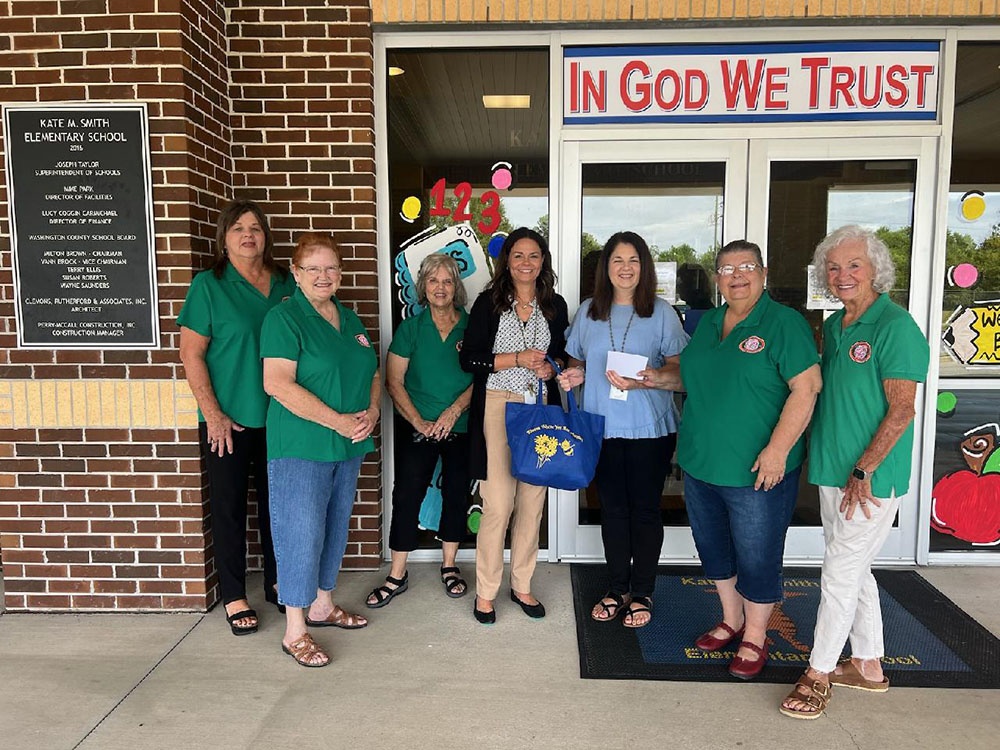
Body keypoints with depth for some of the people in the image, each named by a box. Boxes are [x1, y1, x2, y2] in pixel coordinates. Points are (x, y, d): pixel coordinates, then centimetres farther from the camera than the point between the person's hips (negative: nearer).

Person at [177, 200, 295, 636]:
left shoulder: (286, 285, 6)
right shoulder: (208, 285, -5)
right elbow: (191, 354, -8)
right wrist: (213, 414, -13)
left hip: (278, 417, 4)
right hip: (228, 421, -3)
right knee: (229, 507, 7)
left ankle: (277, 582, 31)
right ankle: (233, 597, 22)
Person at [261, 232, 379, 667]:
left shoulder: (350, 320, 13)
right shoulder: (284, 318, -10)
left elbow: (372, 373, 17)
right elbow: (277, 384, -20)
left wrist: (372, 411, -4)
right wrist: (338, 421, -21)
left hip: (348, 446, 8)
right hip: (300, 447, -7)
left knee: (335, 527, 16)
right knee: (301, 533, -3)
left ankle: (322, 606, 34)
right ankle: (294, 632, 10)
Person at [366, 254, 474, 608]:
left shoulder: (471, 326, 2)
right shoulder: (410, 328, 1)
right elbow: (394, 382, -2)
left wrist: (453, 411, -14)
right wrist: (419, 421, -12)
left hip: (462, 429, 1)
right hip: (418, 430, -1)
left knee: (457, 496, 9)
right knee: (406, 497, 0)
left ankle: (449, 566, 27)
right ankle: (397, 576, 14)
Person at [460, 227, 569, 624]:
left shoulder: (555, 305, 9)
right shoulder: (489, 302, -1)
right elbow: (468, 359, -4)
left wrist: (552, 366, -3)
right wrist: (518, 358, -13)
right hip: (497, 406, -3)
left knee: (532, 501, 8)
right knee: (498, 503, -5)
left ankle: (521, 585, 24)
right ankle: (485, 591, 12)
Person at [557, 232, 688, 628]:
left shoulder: (661, 312, -1)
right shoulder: (588, 312, 8)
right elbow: (577, 362, 17)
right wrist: (575, 374, -6)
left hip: (650, 427, -2)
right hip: (602, 426, 3)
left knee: (645, 509, 6)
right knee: (612, 508, 12)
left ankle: (642, 593, 23)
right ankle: (618, 589, 28)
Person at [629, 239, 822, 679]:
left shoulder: (784, 323, -11)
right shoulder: (708, 323, 11)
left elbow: (806, 387, -17)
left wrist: (778, 449, -23)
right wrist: (662, 378, 2)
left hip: (758, 471, -7)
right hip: (701, 464, 7)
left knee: (757, 556, 7)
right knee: (713, 548, 19)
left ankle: (754, 639, 27)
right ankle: (731, 621, 40)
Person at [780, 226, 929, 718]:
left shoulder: (895, 326, -14)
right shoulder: (833, 326, 10)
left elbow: (901, 410, -18)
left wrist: (862, 471, -19)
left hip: (871, 479, -8)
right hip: (833, 473, 8)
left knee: (841, 574, 1)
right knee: (854, 570, 18)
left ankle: (819, 673, 16)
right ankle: (868, 667, 33)